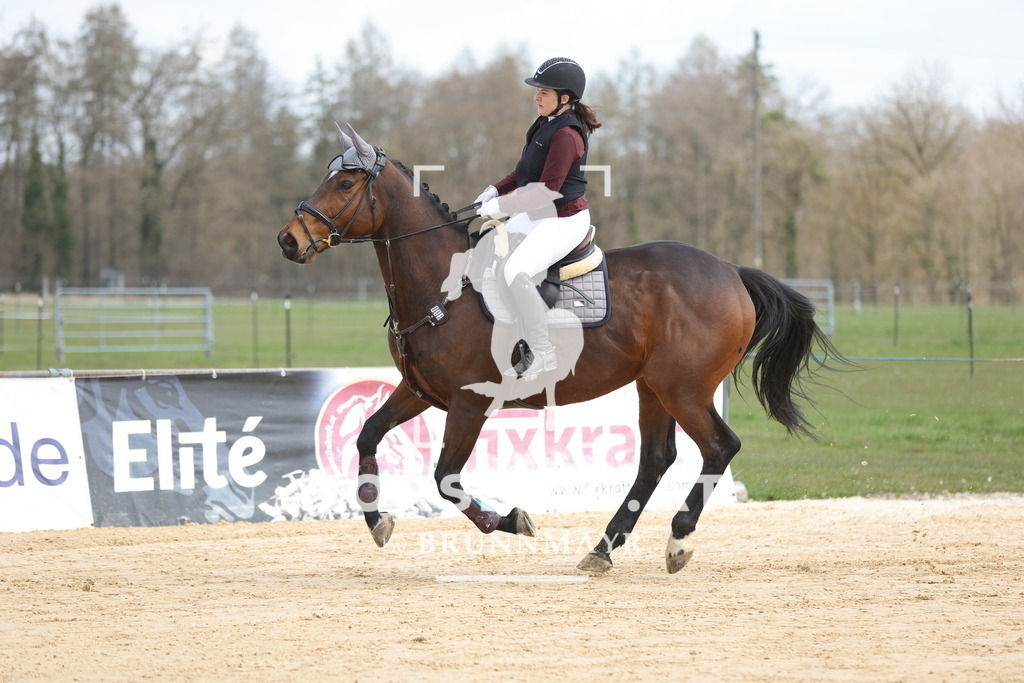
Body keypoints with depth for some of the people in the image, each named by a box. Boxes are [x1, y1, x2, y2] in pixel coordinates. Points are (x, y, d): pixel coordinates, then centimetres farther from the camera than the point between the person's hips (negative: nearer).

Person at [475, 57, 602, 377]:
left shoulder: (566, 135, -23)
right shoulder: (546, 124, 8)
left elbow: (546, 191, -25)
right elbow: (526, 171, 19)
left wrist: (501, 205, -21)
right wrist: (495, 190, 5)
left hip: (565, 220, -11)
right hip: (537, 215, 11)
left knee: (516, 270, -31)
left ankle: (542, 353, -24)